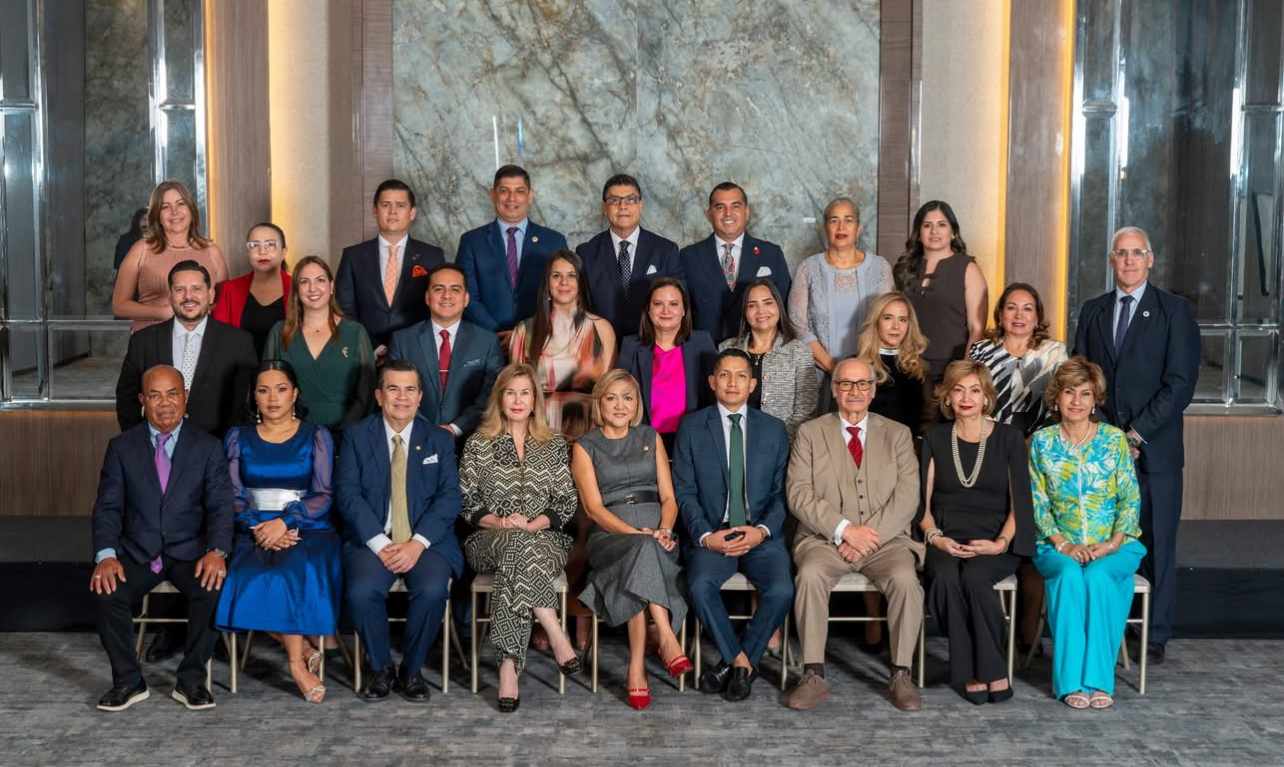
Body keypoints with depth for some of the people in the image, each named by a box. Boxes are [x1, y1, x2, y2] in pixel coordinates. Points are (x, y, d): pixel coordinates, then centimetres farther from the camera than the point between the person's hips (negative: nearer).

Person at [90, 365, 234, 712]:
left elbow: (220, 505, -5)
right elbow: (108, 507, 0)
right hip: (136, 552, 1)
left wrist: (217, 551, -24)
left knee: (212, 589, -30)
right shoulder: (122, 447, 5)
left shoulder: (208, 447, 2)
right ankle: (128, 681, -6)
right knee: (105, 592, -27)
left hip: (190, 552, -1)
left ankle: (192, 680, -11)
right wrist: (106, 555, -18)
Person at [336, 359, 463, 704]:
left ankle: (411, 670, -5)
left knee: (433, 589, -30)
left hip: (425, 542, 0)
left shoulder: (440, 440, 10)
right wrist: (380, 545, -16)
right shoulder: (356, 436, 7)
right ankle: (382, 669, -4)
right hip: (372, 539, 0)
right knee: (361, 591, -30)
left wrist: (417, 543, -15)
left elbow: (449, 497, 1)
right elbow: (349, 494, -3)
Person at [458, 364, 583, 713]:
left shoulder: (554, 444, 12)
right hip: (490, 540, -1)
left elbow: (566, 503, 7)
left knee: (518, 556, -37)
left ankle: (509, 666, -39)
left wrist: (531, 524, -11)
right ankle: (557, 638, -39)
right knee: (519, 547, -38)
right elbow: (466, 503, 6)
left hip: (544, 538, 1)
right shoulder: (478, 443, 11)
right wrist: (499, 522, -12)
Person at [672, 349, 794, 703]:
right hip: (711, 534, -1)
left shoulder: (774, 429, 12)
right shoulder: (691, 427, 8)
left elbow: (781, 492, 8)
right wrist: (706, 536, -12)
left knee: (781, 590, -28)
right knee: (700, 586, -31)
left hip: (761, 536, 1)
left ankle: (737, 661, -5)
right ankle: (741, 661, -9)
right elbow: (685, 492, 3)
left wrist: (762, 530, -10)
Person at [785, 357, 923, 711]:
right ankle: (814, 676, -25)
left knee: (905, 578, -31)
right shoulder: (810, 433, 9)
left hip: (885, 539, 1)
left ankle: (901, 676, -19)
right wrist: (845, 529, -15)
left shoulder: (897, 434, 12)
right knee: (810, 573, -32)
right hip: (826, 538, 0)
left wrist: (870, 535, -13)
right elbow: (799, 495, -2)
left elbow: (907, 497, 1)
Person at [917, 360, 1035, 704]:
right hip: (947, 540, 1)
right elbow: (923, 502, 9)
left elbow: (1019, 502, 3)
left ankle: (992, 671, -19)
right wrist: (935, 537, -10)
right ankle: (973, 672, -21)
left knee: (974, 576, -35)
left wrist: (1001, 543, -13)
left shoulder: (1009, 438, 7)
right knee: (944, 577, -33)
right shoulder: (935, 438, 13)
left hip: (994, 542, -1)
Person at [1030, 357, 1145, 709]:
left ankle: (1098, 678, -26)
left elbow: (1130, 498, 0)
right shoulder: (1042, 442, 5)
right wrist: (1062, 544, -12)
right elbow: (1037, 502, 2)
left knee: (1098, 575, -32)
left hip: (1113, 546, 0)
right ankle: (1071, 680, -29)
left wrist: (1112, 544, -14)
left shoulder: (1115, 439, 3)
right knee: (1069, 574, -32)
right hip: (1059, 546, 0)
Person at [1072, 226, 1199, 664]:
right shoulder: (1093, 312, 13)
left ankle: (1155, 636, 12)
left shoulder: (1174, 311, 1)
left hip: (1154, 451, -3)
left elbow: (1180, 383, -6)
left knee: (1156, 546, 3)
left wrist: (1136, 434, -12)